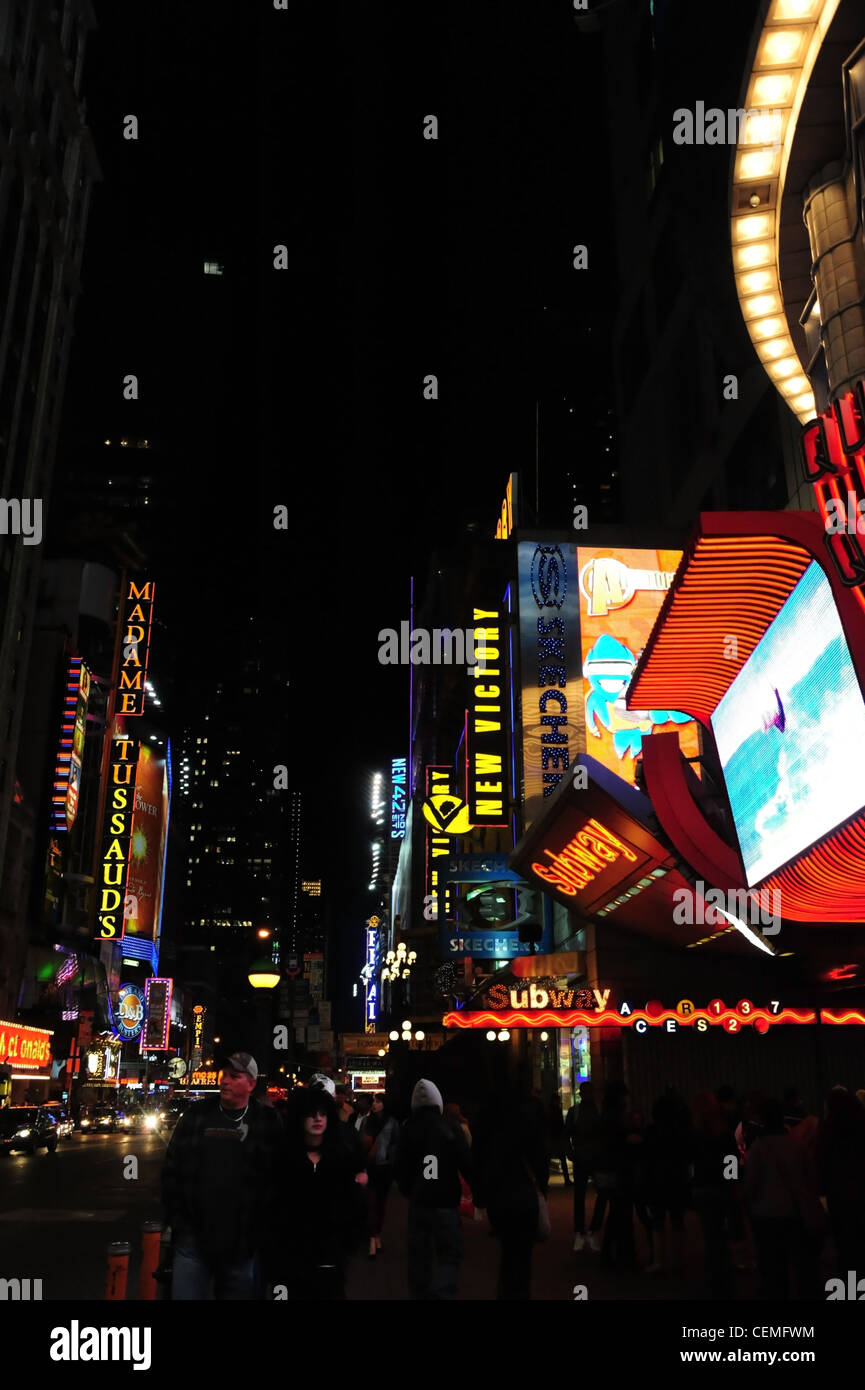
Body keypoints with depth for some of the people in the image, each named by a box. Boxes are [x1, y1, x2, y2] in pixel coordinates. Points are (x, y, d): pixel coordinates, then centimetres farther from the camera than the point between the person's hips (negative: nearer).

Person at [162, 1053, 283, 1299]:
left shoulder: (268, 1122, -1)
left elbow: (278, 1181, -3)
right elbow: (171, 1171, 9)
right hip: (193, 1239, 2)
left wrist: (261, 1233, -6)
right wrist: (176, 1221, 2)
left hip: (243, 1246, -1)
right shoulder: (195, 1116, 6)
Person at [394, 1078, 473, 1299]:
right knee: (449, 1255, 3)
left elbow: (399, 1169, 4)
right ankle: (440, 1293, -18)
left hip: (418, 1202, 3)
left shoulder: (408, 1131, -1)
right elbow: (467, 1167, -8)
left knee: (419, 1256, 15)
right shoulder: (452, 1130, -7)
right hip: (446, 1203, -2)